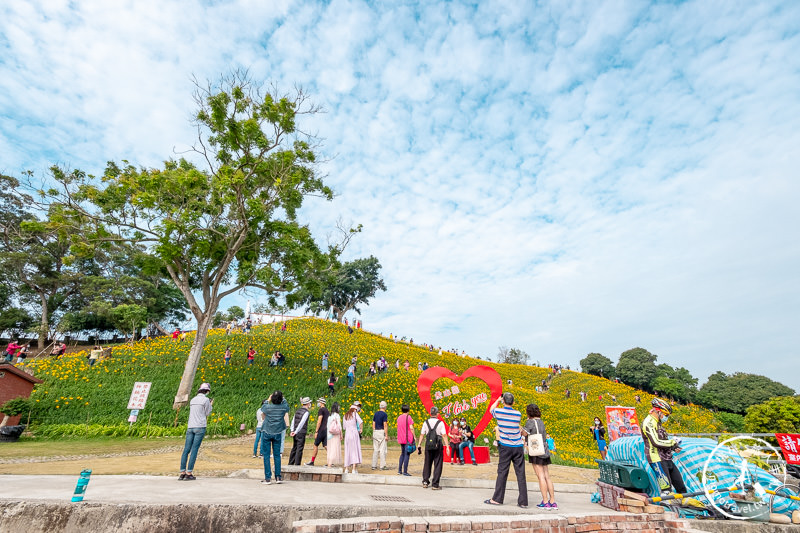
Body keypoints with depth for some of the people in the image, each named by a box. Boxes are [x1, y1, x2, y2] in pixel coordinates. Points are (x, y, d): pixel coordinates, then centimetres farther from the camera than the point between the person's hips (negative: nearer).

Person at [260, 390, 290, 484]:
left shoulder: (267, 407, -12)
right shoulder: (284, 408, -9)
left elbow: (262, 407, 11)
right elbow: (287, 405, 15)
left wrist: (268, 400, 22)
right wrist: (283, 398, 24)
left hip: (266, 433, -2)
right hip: (277, 433, 2)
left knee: (266, 455, 5)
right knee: (277, 455, 10)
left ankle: (268, 478, 5)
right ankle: (278, 477, 12)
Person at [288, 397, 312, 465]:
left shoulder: (297, 411, 11)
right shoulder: (306, 412, -12)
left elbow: (293, 421, 6)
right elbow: (301, 423, -18)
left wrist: (292, 430, 0)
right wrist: (295, 432, -15)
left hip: (296, 433, 7)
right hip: (301, 433, -7)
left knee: (294, 448, 16)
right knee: (299, 449, 0)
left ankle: (290, 463, 23)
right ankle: (297, 465, 3)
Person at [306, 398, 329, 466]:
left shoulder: (321, 410, -9)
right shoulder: (327, 411, 18)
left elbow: (319, 421, -15)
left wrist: (316, 431, -14)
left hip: (321, 430, -8)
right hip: (327, 430, 8)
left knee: (315, 445, 6)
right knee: (326, 446, 3)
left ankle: (312, 461, 15)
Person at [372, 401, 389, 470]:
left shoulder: (376, 413, 10)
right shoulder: (384, 414, -10)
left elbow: (373, 424, 12)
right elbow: (385, 425, -14)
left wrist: (374, 433, 17)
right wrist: (386, 435, -11)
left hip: (375, 432, 6)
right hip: (382, 432, -6)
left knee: (375, 449, 10)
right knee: (382, 449, -1)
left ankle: (374, 465, 12)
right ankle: (382, 466, 2)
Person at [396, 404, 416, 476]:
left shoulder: (399, 417, 9)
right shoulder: (408, 417, -10)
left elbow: (399, 428, 13)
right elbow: (411, 428, -13)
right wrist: (414, 437, -5)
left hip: (401, 439, 7)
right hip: (408, 438, -7)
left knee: (402, 454, 17)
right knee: (407, 454, -1)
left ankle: (399, 470, 17)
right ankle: (405, 472, 1)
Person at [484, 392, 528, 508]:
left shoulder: (498, 412, -7)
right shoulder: (518, 414, -2)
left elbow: (491, 409, 18)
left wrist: (498, 400, 28)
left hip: (506, 447, -2)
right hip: (518, 447, 2)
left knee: (502, 473, 4)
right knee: (520, 474, 6)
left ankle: (497, 499, 9)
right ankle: (523, 501, 9)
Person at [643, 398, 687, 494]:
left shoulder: (657, 423, 19)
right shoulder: (648, 423, -15)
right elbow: (656, 442, -22)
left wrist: (673, 448, 7)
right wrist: (672, 442, -10)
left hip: (667, 459, 10)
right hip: (658, 460, -10)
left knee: (681, 487, 13)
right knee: (666, 489, -12)